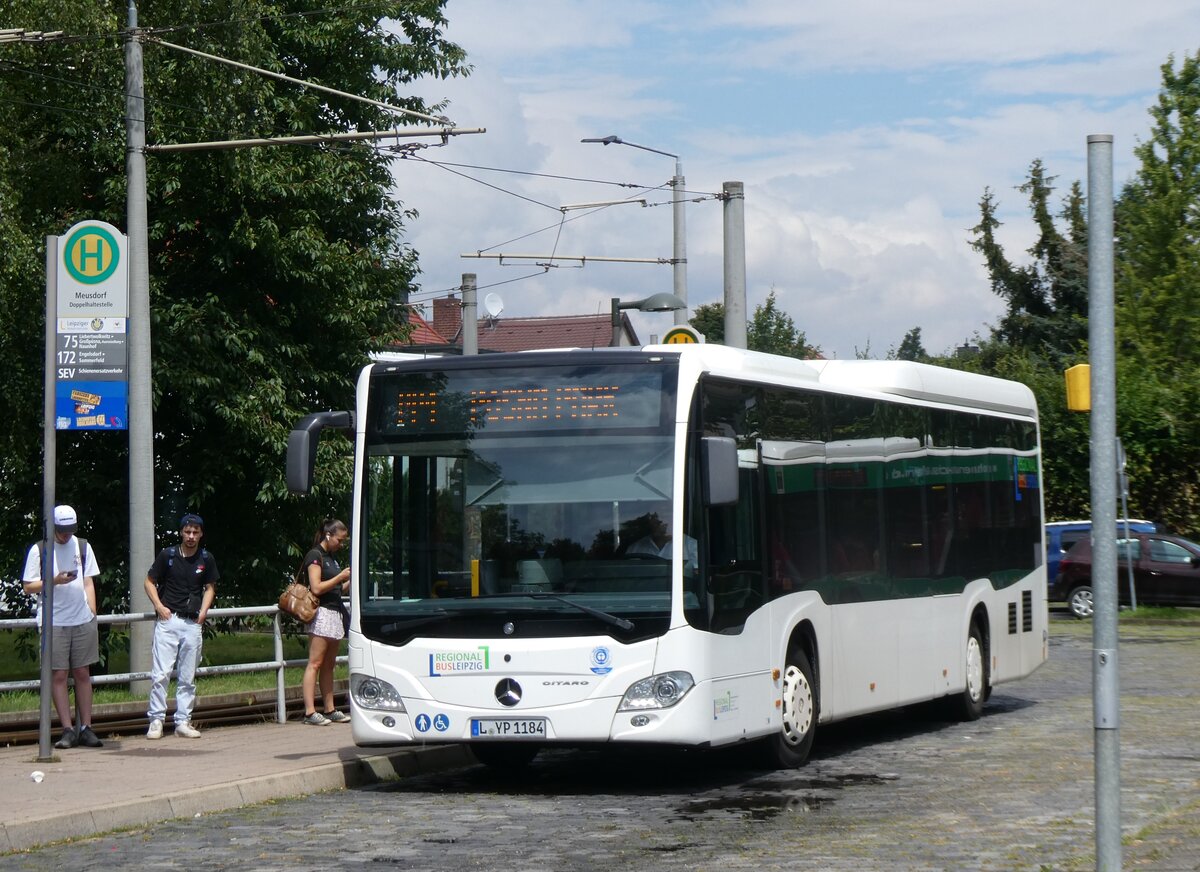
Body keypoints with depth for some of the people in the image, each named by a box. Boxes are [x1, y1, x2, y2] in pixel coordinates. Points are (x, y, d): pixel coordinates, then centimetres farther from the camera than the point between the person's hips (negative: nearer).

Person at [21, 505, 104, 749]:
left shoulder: (82, 547, 12)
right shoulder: (39, 550, 1)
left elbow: (89, 583, 14)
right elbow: (28, 586, 0)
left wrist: (92, 613, 6)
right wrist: (54, 581, -15)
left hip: (83, 621, 3)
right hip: (54, 623, -3)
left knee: (83, 674, 5)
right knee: (59, 675, -4)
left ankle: (86, 729, 8)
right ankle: (68, 730, -1)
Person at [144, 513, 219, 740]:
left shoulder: (206, 559, 7)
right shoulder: (167, 555, 0)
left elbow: (210, 587, 17)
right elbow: (150, 582, 7)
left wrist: (203, 611, 2)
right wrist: (159, 606, -5)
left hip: (193, 623, 3)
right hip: (167, 620, -2)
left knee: (187, 677, 6)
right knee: (160, 674, -7)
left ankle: (183, 721, 12)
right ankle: (156, 720, -2)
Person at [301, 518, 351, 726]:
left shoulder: (330, 558, 20)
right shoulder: (315, 556, -7)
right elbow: (317, 588, -16)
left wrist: (349, 582, 7)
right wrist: (341, 576, -13)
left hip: (335, 613, 9)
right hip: (321, 613, -9)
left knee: (329, 665, 8)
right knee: (315, 664, -10)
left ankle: (330, 710, 9)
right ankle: (310, 712, -14)